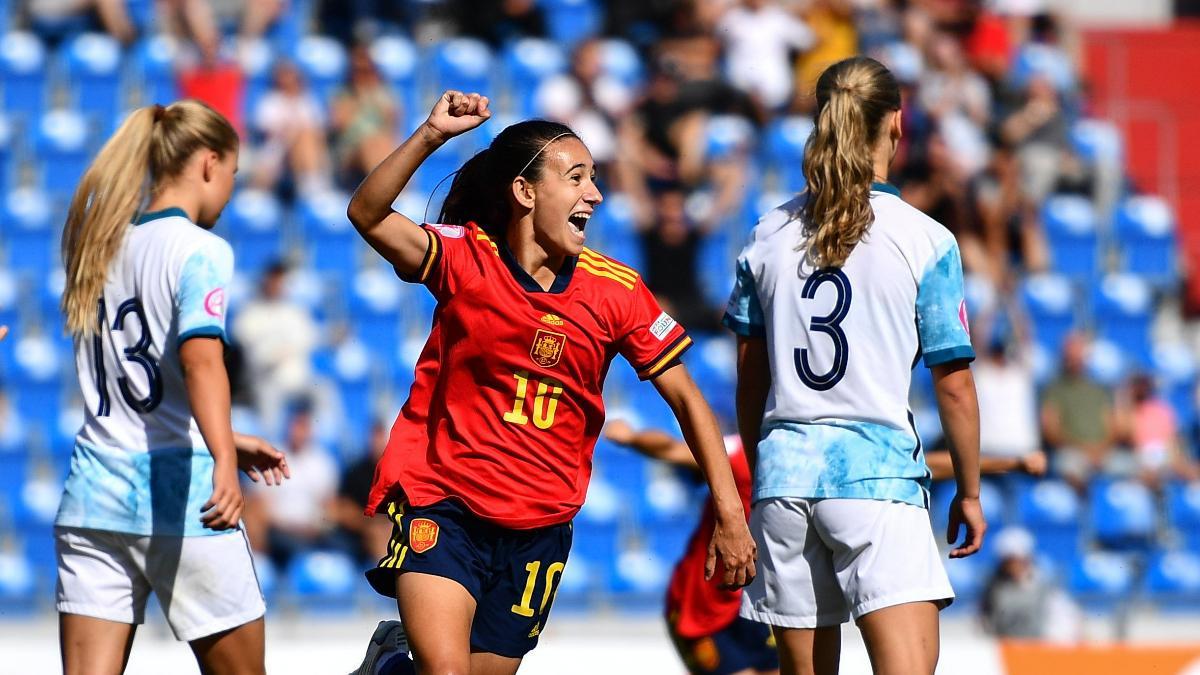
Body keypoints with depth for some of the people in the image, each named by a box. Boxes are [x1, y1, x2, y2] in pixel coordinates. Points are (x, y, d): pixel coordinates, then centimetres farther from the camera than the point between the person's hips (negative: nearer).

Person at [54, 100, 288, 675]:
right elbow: (200, 357, -25)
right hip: (178, 497, -6)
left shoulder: (102, 245, 15)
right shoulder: (201, 249, -6)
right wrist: (223, 460, -37)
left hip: (92, 497, 6)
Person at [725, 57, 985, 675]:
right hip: (877, 473, -4)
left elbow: (750, 380, 14)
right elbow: (954, 386, -1)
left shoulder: (769, 237, 8)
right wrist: (969, 491, 11)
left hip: (784, 469, 5)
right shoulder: (926, 241, -4)